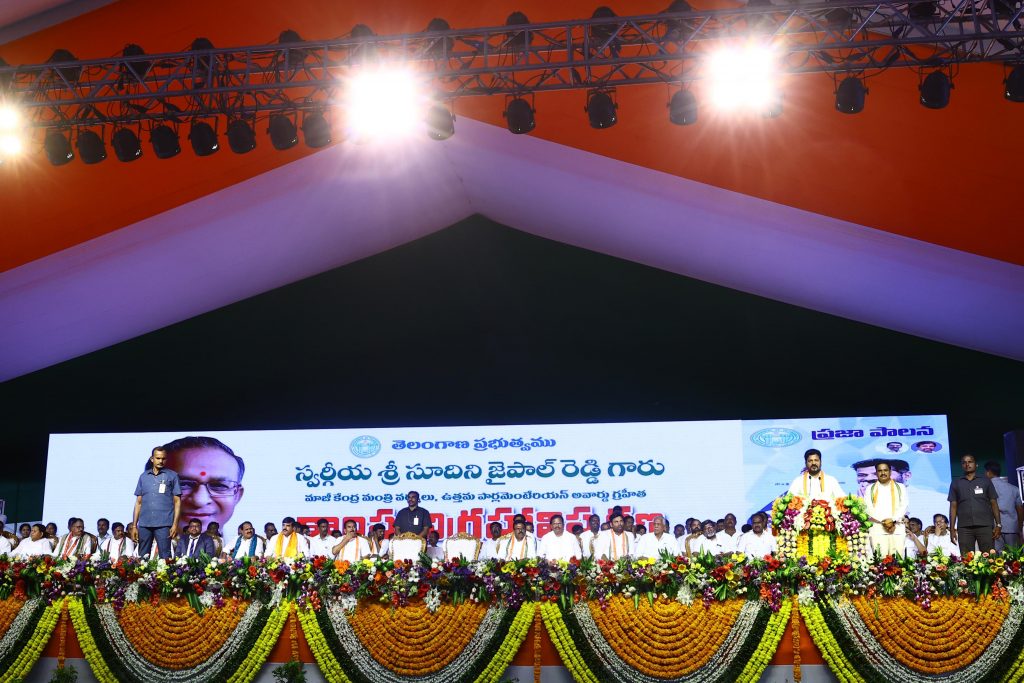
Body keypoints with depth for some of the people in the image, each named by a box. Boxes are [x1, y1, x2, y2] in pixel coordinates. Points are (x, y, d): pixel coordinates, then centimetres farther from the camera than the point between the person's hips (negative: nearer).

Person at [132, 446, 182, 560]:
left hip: (163, 524, -3)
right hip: (144, 524, 3)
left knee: (165, 557, -4)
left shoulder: (172, 476, 5)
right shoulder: (144, 476, 14)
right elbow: (138, 502, 15)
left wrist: (175, 524, -7)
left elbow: (177, 501, 2)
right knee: (142, 557, 6)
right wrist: (134, 526, 8)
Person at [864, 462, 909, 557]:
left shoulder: (900, 488, 16)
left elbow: (904, 506, 5)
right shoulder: (870, 489, 14)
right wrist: (883, 521, -10)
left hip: (897, 529, 1)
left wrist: (893, 520, -9)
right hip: (877, 529, -1)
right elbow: (868, 508, 3)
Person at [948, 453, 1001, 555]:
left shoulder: (986, 481, 12)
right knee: (966, 558, -4)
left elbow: (993, 503, 9)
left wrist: (998, 524, -1)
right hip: (964, 527, 1)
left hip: (985, 526, -1)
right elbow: (953, 506, 11)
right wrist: (952, 528, 3)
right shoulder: (956, 484, 14)